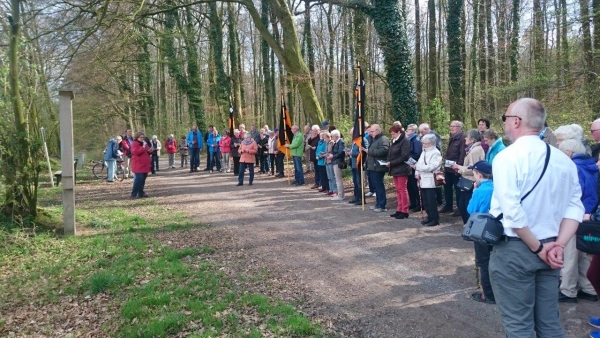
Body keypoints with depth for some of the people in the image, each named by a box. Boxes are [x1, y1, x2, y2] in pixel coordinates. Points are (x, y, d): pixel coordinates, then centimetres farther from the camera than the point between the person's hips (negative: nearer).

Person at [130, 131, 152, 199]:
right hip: (138, 166, -8)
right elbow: (136, 152, -23)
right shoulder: (134, 144, -7)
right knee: (138, 180, -14)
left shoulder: (145, 143, 18)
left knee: (143, 180, 11)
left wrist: (150, 151, 3)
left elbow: (147, 152, 26)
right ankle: (133, 194, -11)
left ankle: (141, 193, 19)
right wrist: (143, 147, -23)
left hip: (145, 165, 8)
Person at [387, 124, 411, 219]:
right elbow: (391, 154, 18)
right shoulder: (394, 141, 14)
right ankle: (399, 209, 18)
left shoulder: (405, 141, -13)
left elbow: (404, 156, -19)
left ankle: (404, 211, 2)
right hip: (395, 169, 8)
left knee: (402, 189, -4)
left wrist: (391, 163, -18)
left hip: (402, 169, -8)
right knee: (398, 189, 11)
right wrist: (388, 162, -2)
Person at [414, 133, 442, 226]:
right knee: (425, 201, 12)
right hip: (423, 180, 8)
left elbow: (431, 167, -20)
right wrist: (417, 173, -2)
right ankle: (430, 217, 23)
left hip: (430, 181, -8)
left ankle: (435, 219, 5)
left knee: (431, 201, -4)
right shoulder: (424, 152, 16)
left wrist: (418, 167, -20)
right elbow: (419, 164, 16)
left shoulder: (436, 153, -9)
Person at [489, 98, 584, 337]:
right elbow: (574, 206, 4)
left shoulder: (507, 157, -14)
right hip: (548, 251, 7)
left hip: (514, 249, -6)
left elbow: (512, 212, -22)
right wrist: (558, 245, -2)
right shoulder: (564, 160, 6)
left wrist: (537, 248, -12)